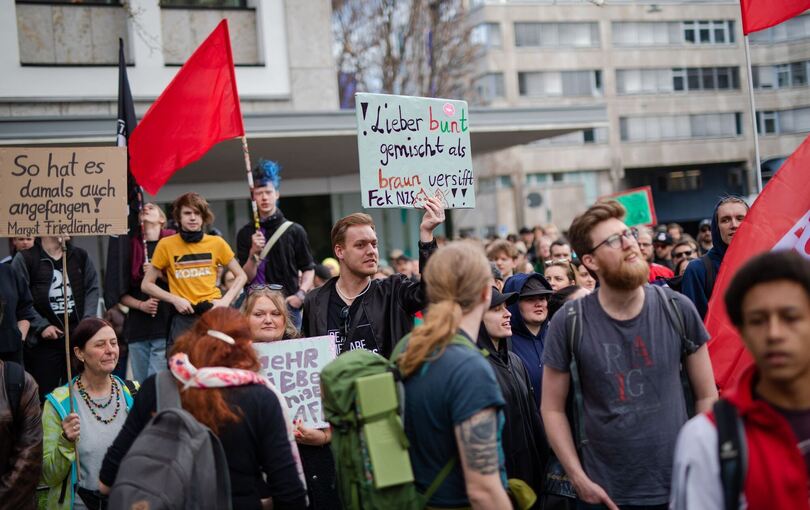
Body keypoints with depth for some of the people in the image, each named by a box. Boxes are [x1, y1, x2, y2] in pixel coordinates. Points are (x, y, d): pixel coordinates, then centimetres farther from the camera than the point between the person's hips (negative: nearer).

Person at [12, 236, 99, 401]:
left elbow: (92, 288, 9)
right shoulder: (25, 258, -5)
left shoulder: (80, 256, 9)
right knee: (44, 394, 2)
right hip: (44, 340, -4)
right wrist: (41, 326, -13)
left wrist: (88, 321, -4)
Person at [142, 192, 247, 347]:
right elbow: (147, 284, 6)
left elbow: (241, 276, 12)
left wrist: (226, 300, -3)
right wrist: (175, 299, -7)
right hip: (183, 317, -1)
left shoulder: (216, 242, 4)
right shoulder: (166, 244, 1)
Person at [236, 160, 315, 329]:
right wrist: (254, 253, -12)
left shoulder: (294, 231, 5)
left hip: (288, 304, -1)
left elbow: (308, 269, 8)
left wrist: (301, 294, -8)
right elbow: (246, 277, 4)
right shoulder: (246, 233, 8)